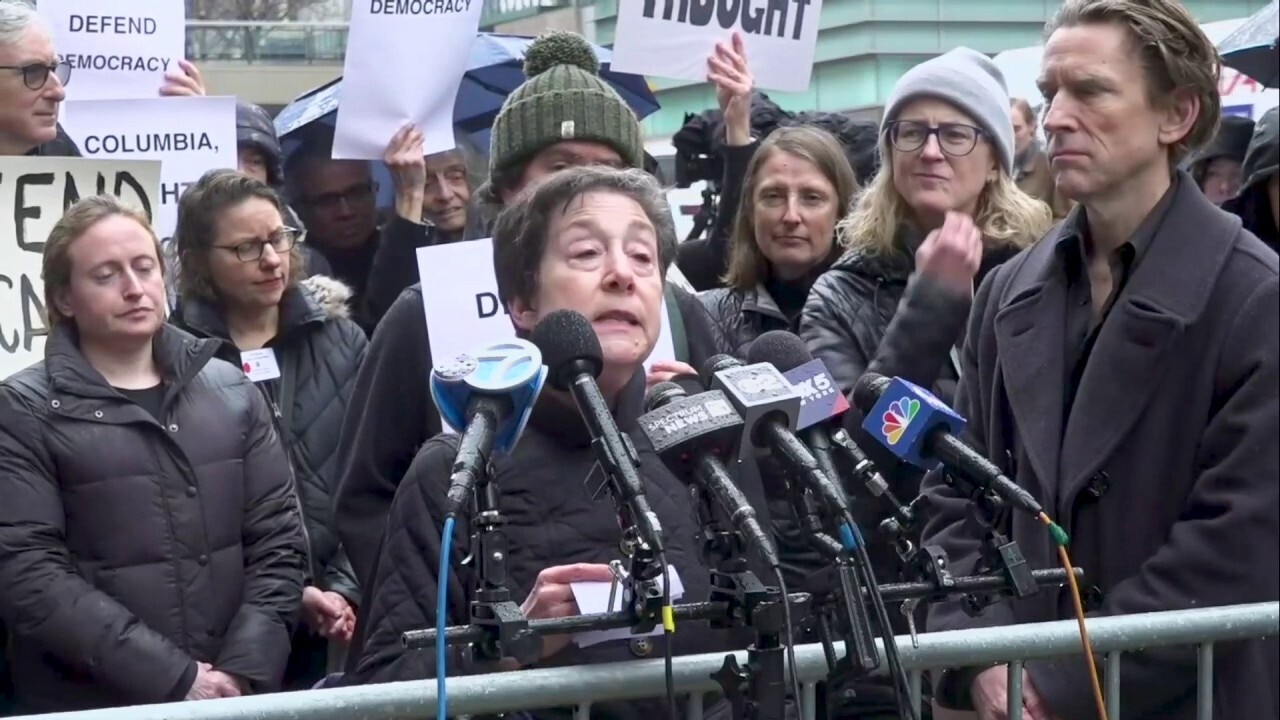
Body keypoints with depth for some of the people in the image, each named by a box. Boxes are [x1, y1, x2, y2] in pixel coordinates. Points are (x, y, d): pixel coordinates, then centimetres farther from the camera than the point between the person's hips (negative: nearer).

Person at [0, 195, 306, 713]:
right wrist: (176, 679, -18)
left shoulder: (231, 392, 8)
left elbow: (277, 540, 4)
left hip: (231, 699, 3)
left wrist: (244, 671, -11)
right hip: (90, 706, -3)